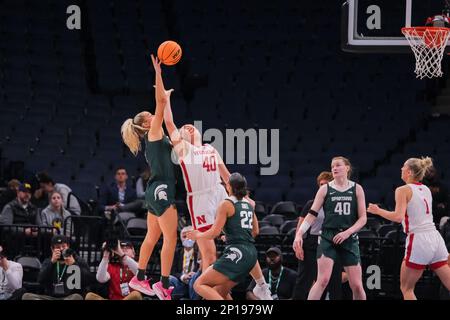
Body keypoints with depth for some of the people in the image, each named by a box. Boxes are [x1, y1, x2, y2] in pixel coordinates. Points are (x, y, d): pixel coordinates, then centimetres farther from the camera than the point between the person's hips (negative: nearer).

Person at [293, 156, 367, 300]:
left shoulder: (356, 189, 6)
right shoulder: (325, 189, 4)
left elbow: (363, 218, 4)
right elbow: (312, 214, 1)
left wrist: (347, 232, -12)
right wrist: (299, 234, -13)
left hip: (349, 239, 1)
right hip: (328, 238, -1)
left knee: (357, 285, 0)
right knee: (323, 280, -17)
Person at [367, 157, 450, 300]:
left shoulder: (403, 190, -4)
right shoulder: (426, 190, 16)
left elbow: (398, 217, -16)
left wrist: (378, 211, -3)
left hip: (418, 241, -6)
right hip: (436, 238, 6)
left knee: (406, 288, 8)